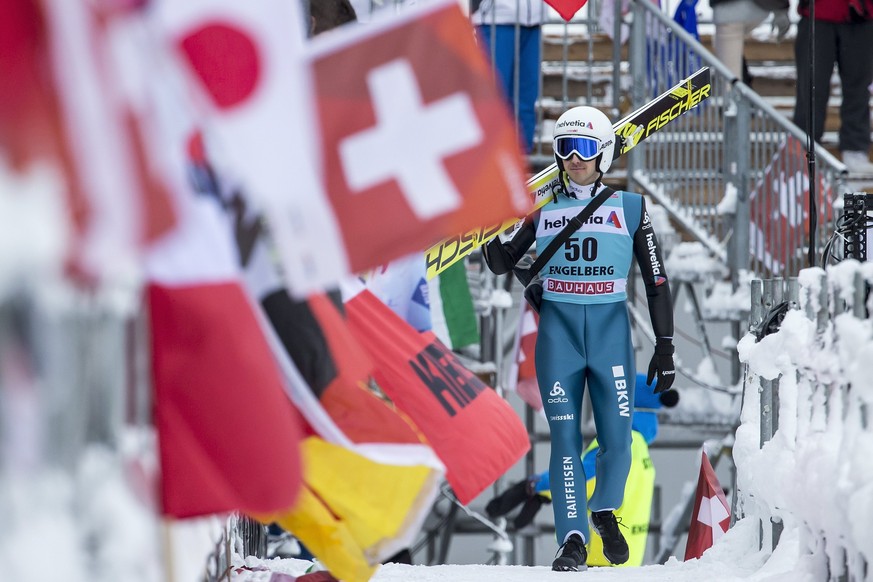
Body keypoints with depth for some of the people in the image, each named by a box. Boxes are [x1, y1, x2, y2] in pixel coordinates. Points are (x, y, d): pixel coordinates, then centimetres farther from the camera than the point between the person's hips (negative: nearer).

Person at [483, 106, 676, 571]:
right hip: (558, 329, 1)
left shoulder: (629, 208, 4)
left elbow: (656, 281, 5)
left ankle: (605, 511, 24)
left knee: (617, 437, -3)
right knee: (565, 437, -4)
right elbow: (501, 263, 13)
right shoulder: (543, 209, 8)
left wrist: (665, 346, 1)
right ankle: (573, 538, 0)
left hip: (611, 328, -1)